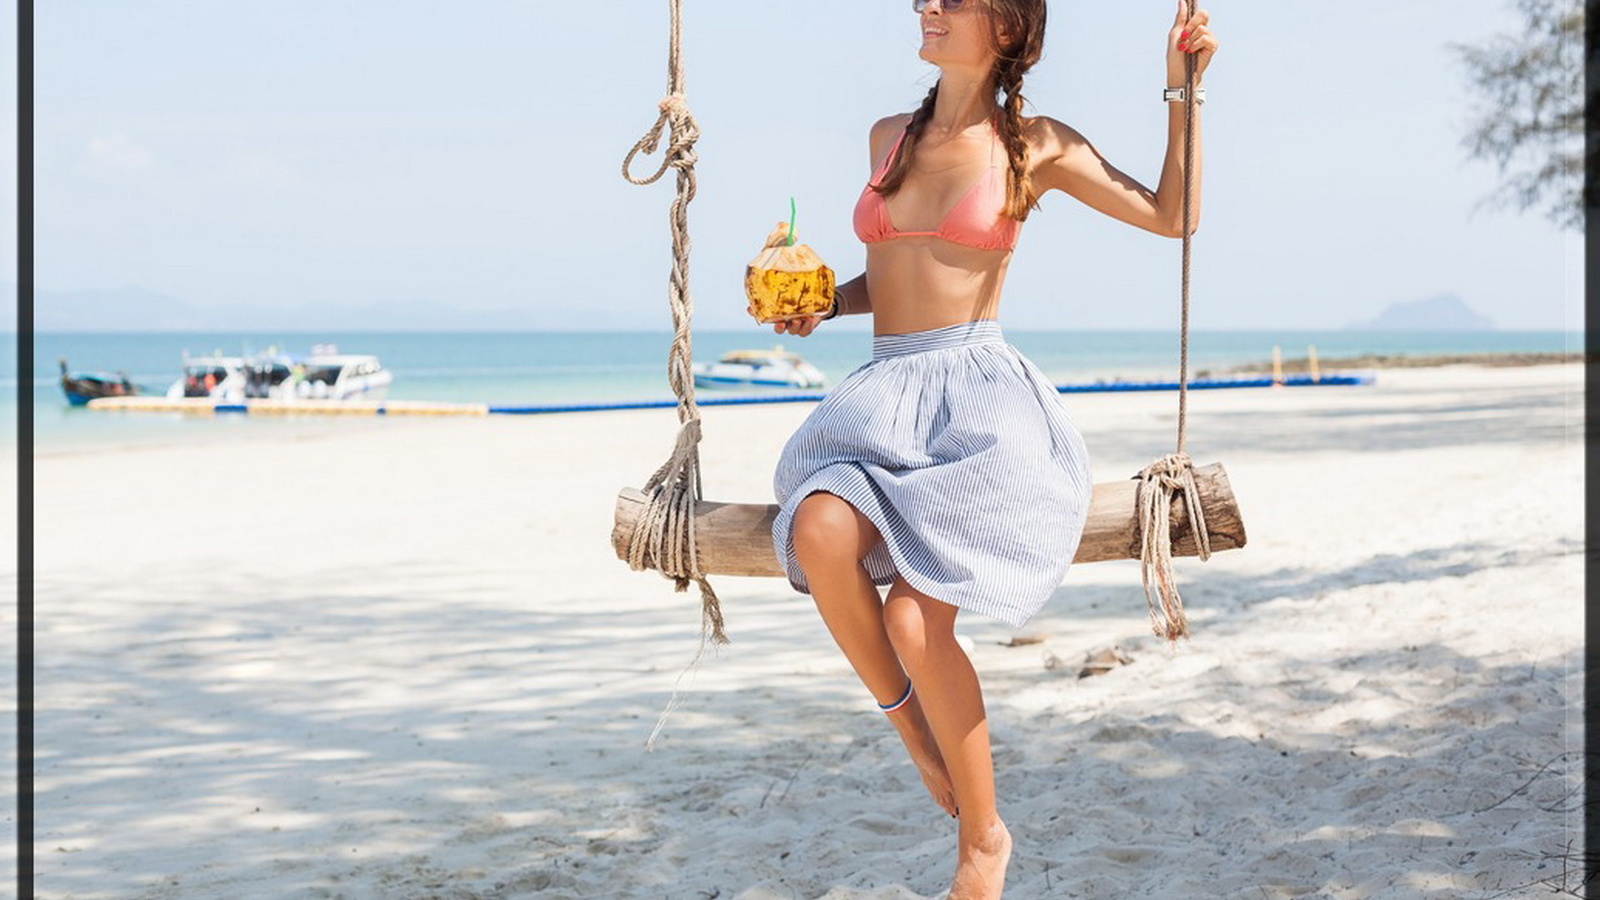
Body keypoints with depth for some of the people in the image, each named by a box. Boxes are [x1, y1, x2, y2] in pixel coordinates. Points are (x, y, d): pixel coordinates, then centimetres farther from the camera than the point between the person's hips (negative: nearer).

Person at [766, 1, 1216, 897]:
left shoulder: (1036, 144, 5)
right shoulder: (890, 138, 17)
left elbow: (1173, 216, 5)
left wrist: (1184, 90, 1)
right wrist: (824, 305, 11)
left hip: (978, 393, -4)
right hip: (883, 392, 4)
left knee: (915, 619, -22)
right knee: (821, 532, -32)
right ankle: (912, 726, -6)